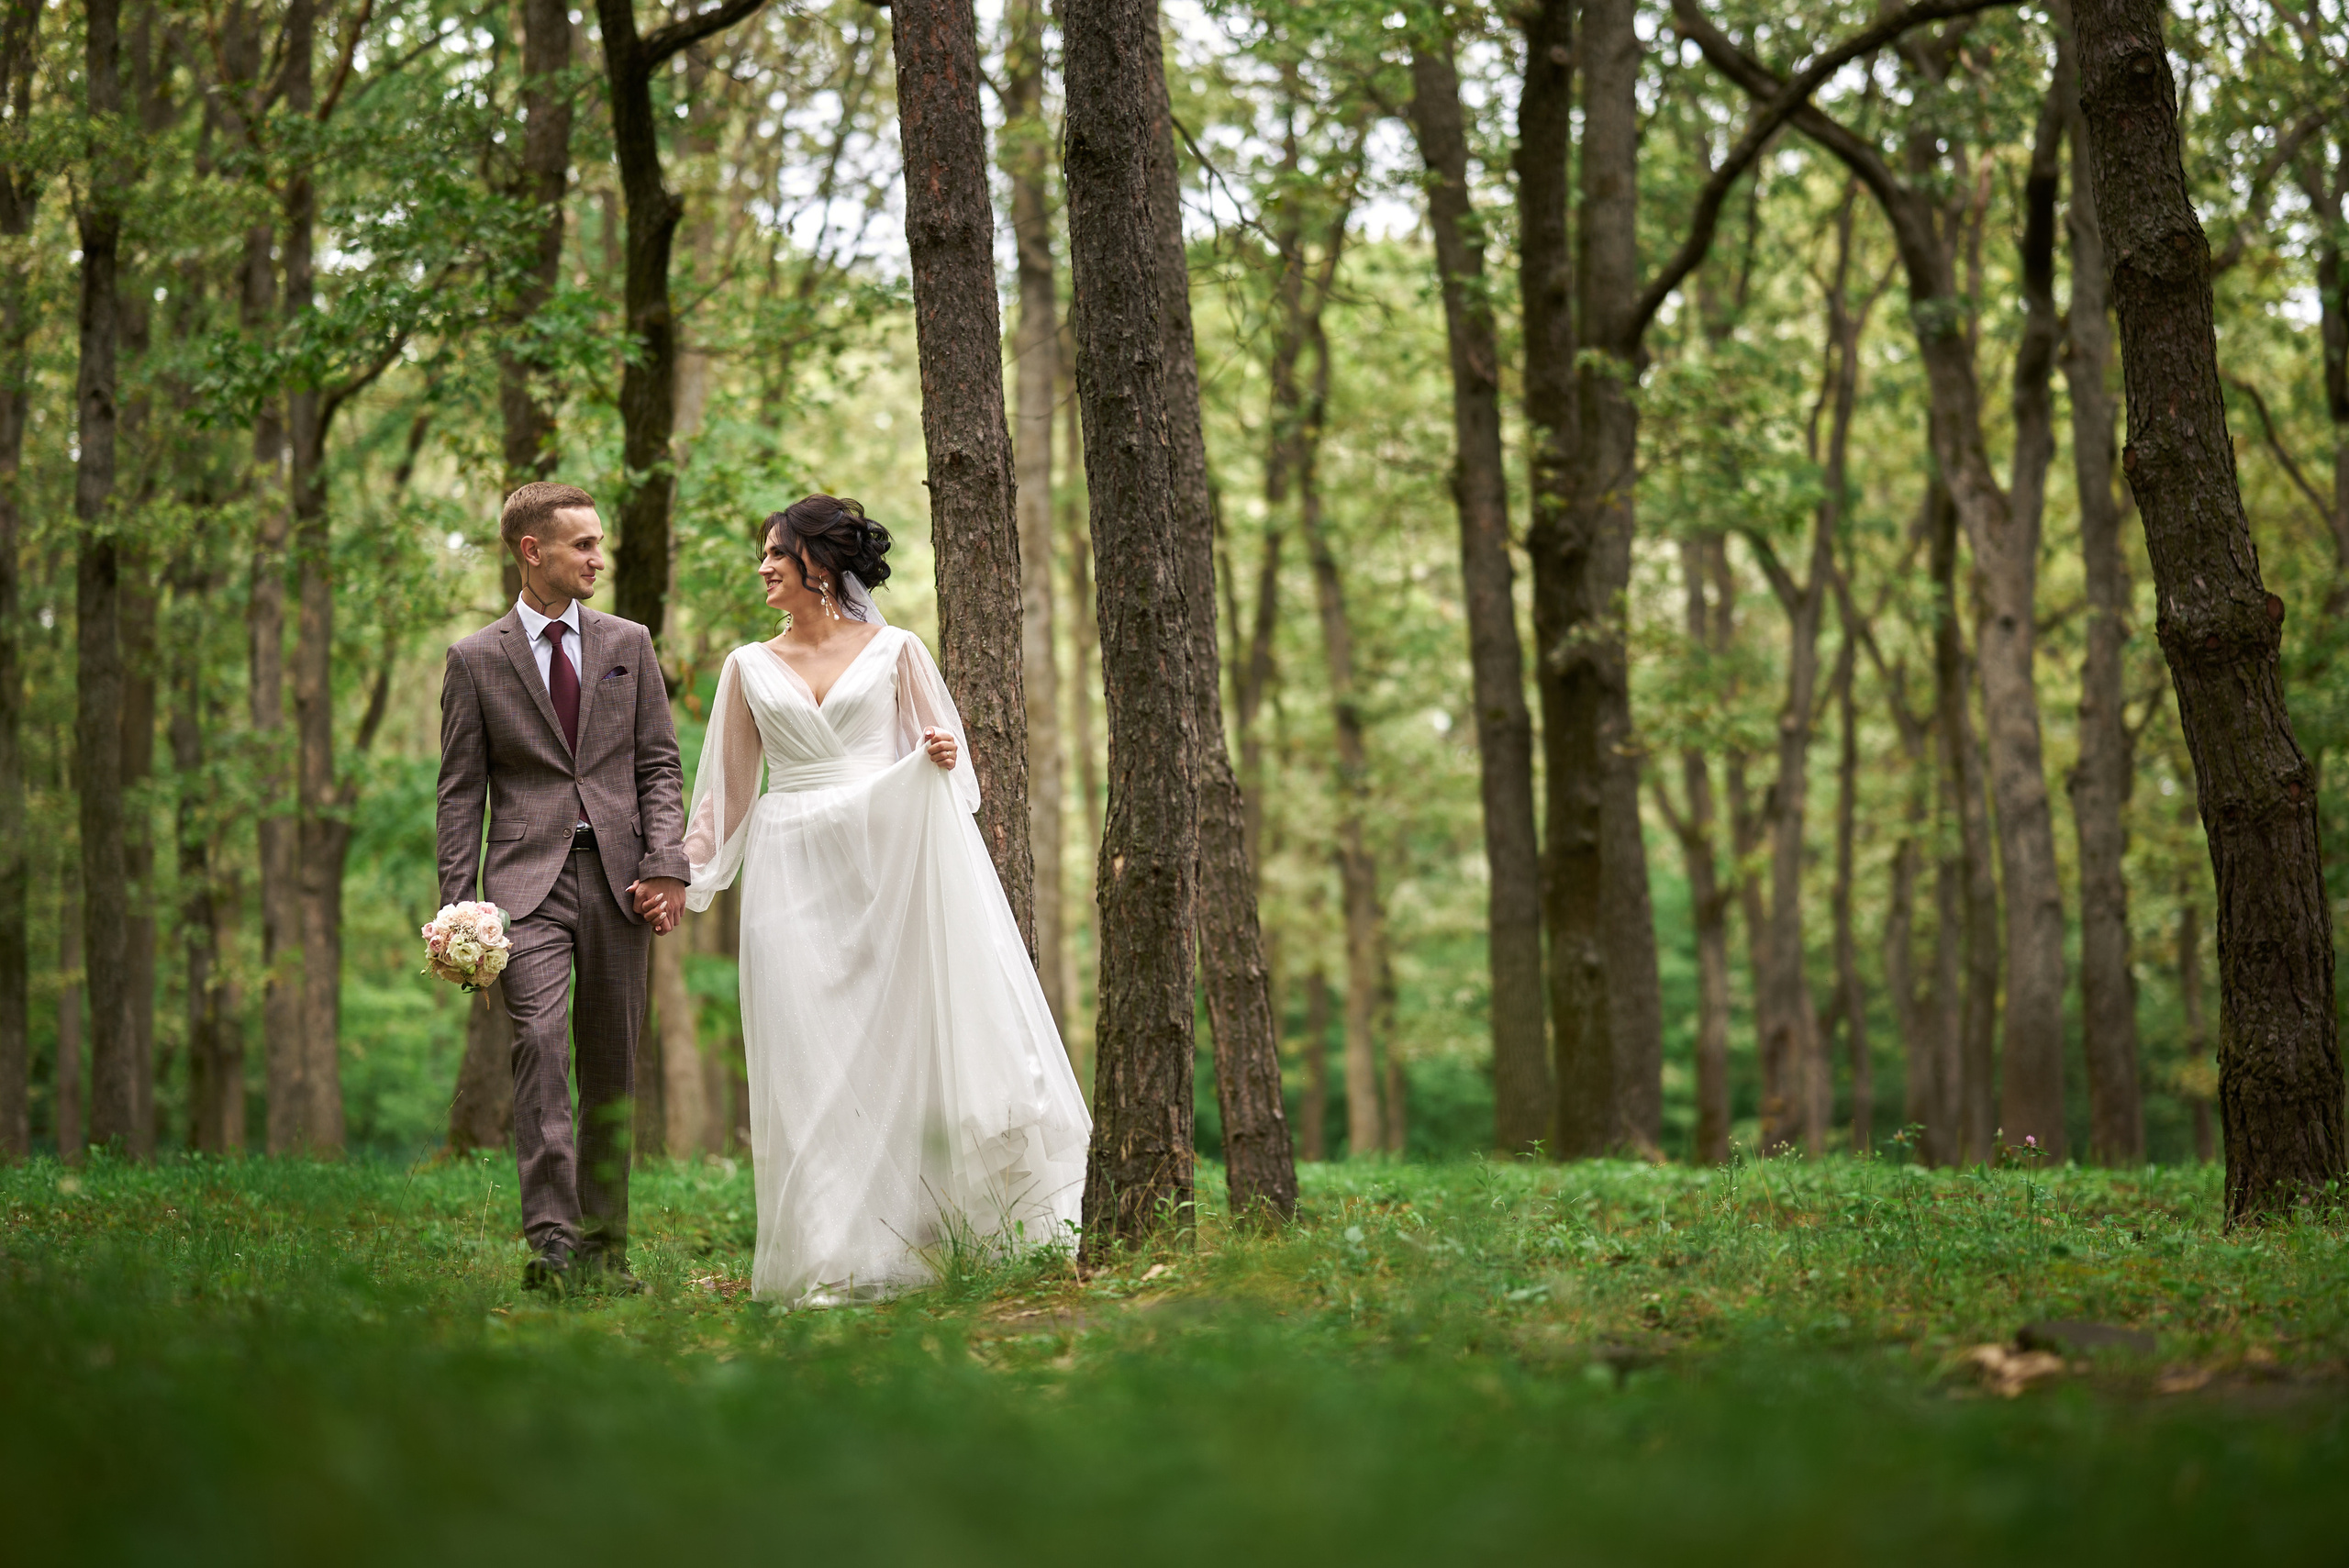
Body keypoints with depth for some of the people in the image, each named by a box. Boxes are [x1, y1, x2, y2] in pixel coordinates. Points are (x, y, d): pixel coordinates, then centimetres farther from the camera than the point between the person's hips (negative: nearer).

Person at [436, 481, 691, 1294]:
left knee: (611, 1068, 6)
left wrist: (667, 864, -4)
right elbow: (461, 793, 4)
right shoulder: (476, 660, 5)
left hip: (620, 878, 3)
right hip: (527, 880, -3)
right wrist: (457, 908, -4)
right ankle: (552, 1238, -24)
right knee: (541, 1041, -20)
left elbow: (660, 764, 10)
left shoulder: (628, 645, 13)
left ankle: (605, 1243, 15)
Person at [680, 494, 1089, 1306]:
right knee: (812, 1062, -2)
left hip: (888, 861, -2)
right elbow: (728, 787, 17)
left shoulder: (893, 651, 6)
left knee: (910, 1040, -6)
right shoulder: (749, 667, 12)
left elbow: (941, 762, 10)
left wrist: (943, 759, -12)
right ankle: (836, 1259, 0)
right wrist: (682, 874, 11)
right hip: (792, 872, 2)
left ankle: (917, 1233, 2)